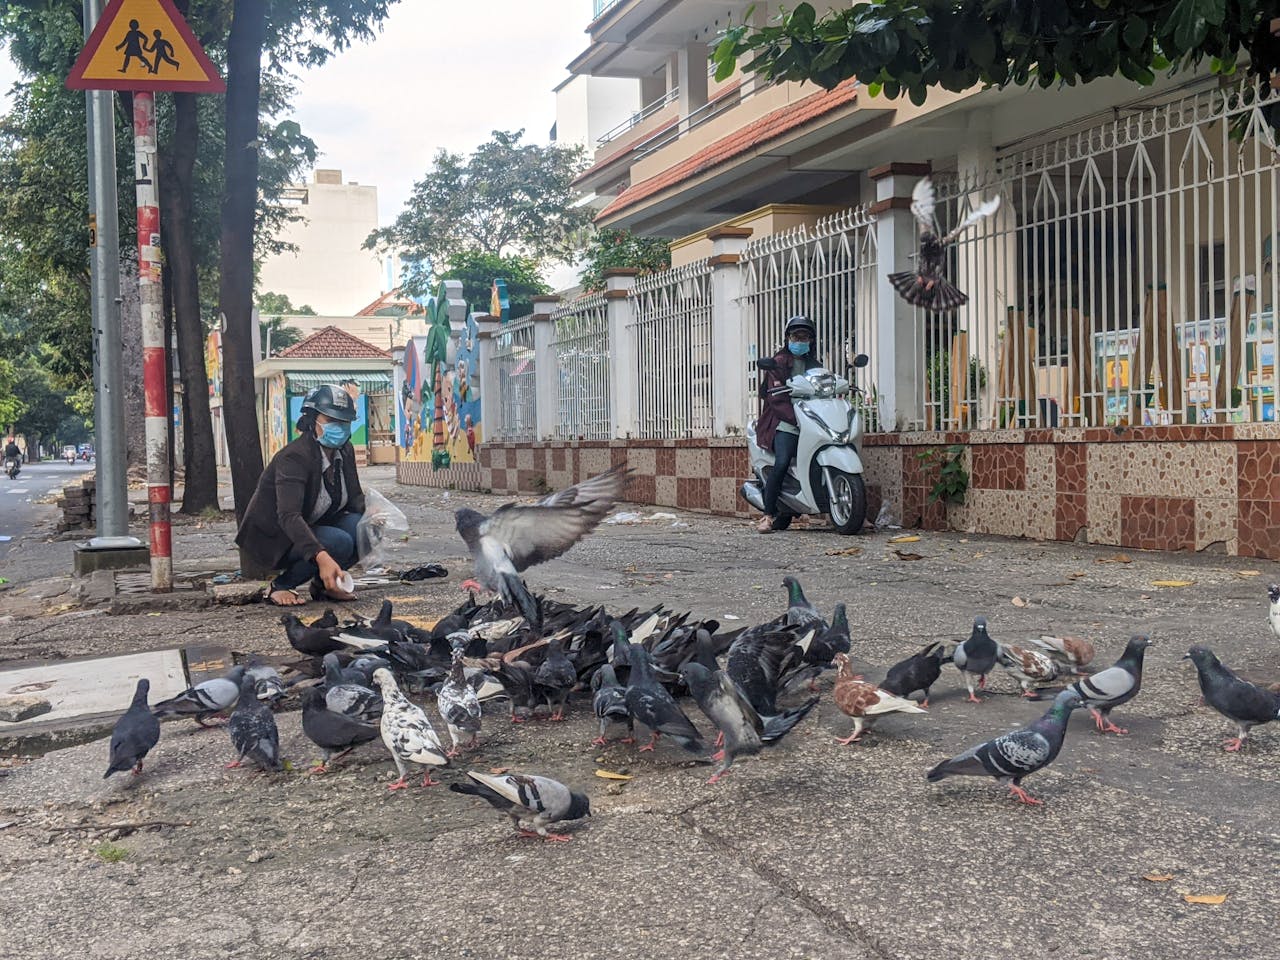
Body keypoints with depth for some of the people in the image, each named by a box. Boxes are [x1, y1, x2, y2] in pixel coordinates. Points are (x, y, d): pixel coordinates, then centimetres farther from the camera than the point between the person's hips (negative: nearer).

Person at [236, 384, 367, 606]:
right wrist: (321, 557, -53)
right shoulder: (293, 458, -27)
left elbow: (355, 497, 4)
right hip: (275, 538, -7)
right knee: (340, 542, -30)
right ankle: (279, 587, -12)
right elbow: (288, 516, -39)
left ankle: (323, 583, 1)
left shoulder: (344, 452, -2)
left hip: (313, 527, 7)